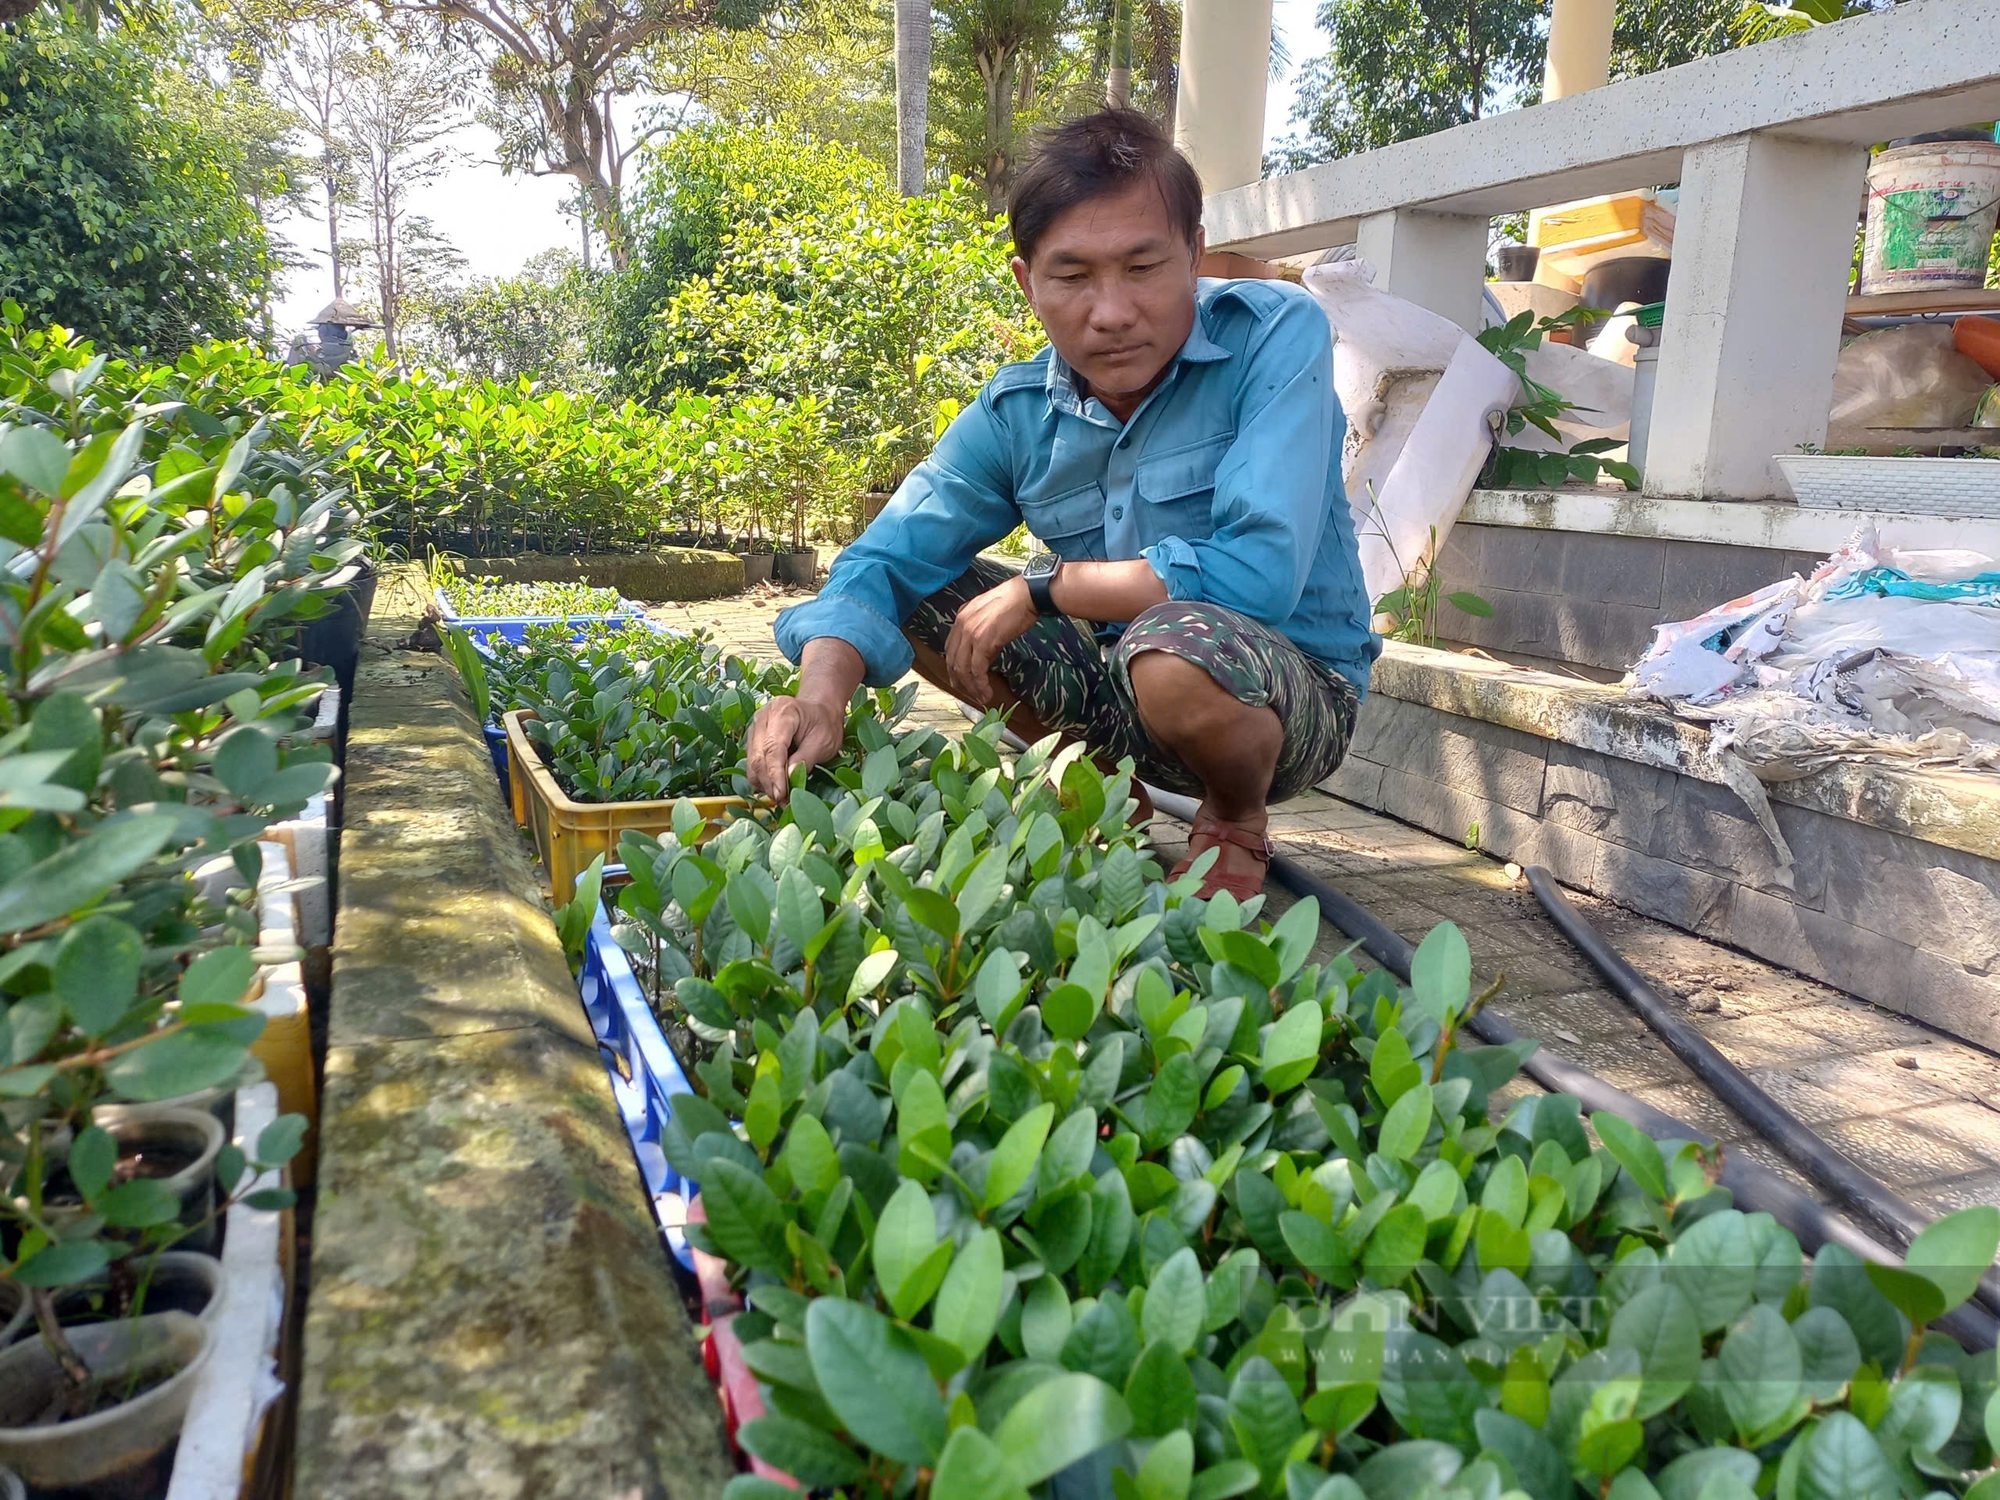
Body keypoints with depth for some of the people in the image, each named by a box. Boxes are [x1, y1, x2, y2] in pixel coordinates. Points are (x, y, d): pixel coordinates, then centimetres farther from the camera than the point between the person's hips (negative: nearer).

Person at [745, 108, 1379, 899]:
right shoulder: (1015, 412, -6)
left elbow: (1259, 573, -31)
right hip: (1123, 687, 5)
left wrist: (1042, 586, -22)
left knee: (1175, 643, -38)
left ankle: (1238, 823, -3)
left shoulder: (1276, 335, -20)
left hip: (1293, 693, -5)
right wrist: (821, 695, -31)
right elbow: (885, 561, -9)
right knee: (919, 592, -4)